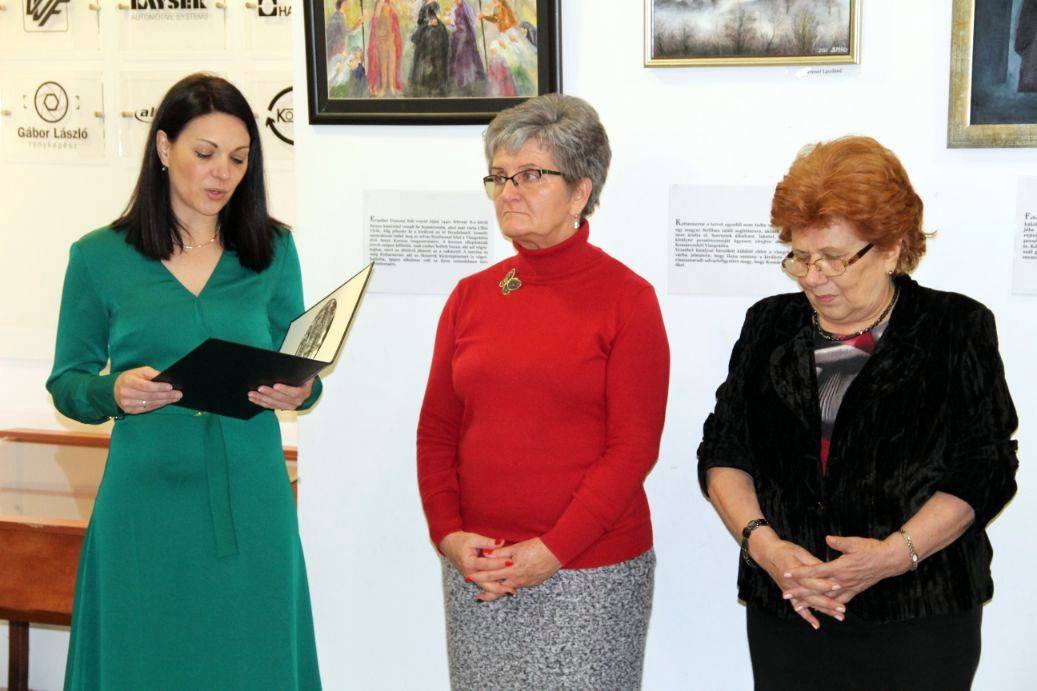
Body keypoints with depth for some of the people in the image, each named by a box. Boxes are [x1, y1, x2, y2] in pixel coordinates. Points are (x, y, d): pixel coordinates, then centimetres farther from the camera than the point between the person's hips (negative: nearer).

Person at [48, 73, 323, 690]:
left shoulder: (273, 251, 6)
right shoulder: (99, 257, 2)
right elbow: (66, 384, 6)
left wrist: (300, 391, -11)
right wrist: (115, 392, -15)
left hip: (250, 500, 1)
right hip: (147, 502, -1)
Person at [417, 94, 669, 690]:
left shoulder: (626, 298, -5)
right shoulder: (472, 296, 9)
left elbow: (634, 445, -10)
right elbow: (437, 432, 10)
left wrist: (551, 551, -14)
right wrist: (449, 535, -3)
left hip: (590, 573, -4)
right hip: (476, 570, 4)